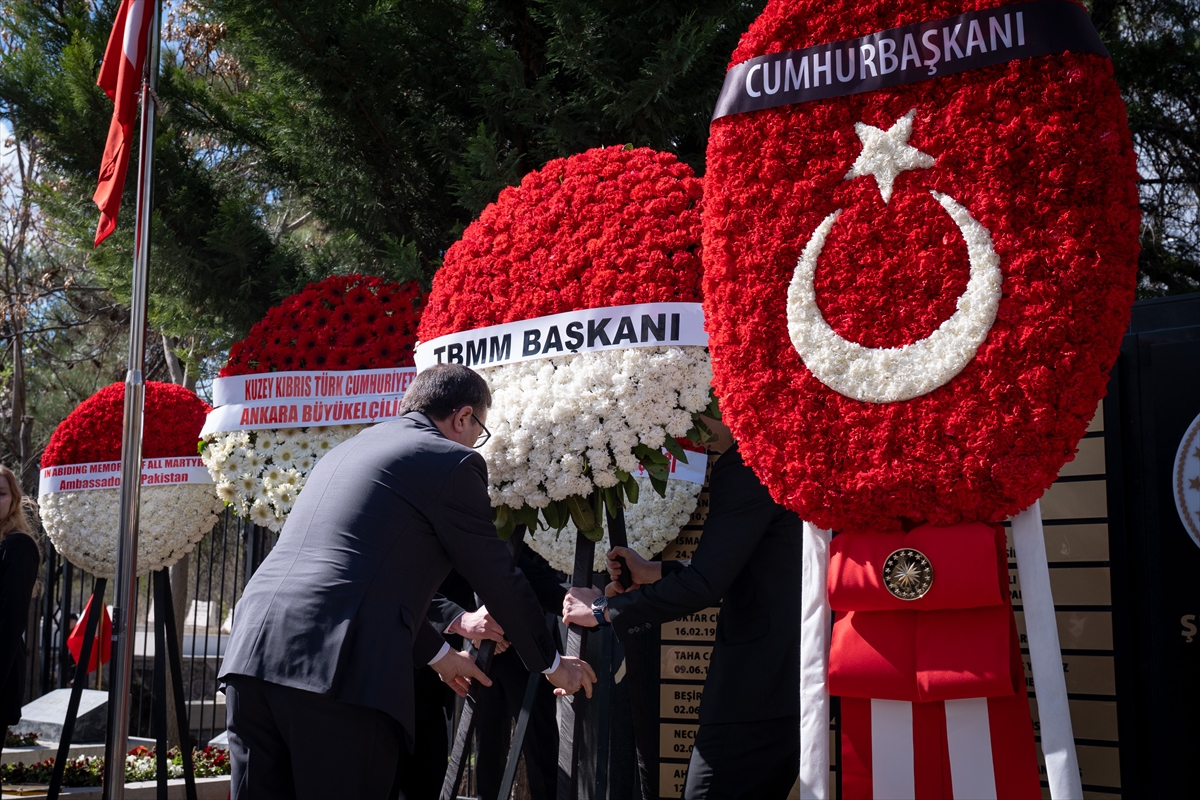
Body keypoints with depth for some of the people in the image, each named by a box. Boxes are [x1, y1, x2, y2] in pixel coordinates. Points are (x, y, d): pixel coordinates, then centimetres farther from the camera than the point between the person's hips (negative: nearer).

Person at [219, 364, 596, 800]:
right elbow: (499, 581, 9)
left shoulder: (346, 450, 27)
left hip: (250, 650, 8)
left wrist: (438, 653, 45)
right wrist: (552, 664, 24)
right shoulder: (453, 462, 3)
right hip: (338, 667, -7)